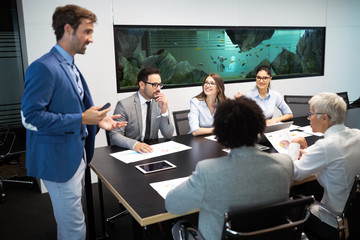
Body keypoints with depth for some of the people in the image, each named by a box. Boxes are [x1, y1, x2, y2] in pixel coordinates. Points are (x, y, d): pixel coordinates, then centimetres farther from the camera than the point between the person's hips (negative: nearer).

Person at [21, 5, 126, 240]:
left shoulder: (71, 68, 12)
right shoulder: (44, 68, -18)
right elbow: (31, 117, -23)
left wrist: (97, 120, 4)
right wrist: (81, 119, -22)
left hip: (77, 154, 9)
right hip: (59, 158, -9)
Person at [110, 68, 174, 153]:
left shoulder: (160, 103, 2)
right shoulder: (124, 105, -10)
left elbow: (168, 135, 1)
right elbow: (114, 135, -14)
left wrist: (164, 111, -13)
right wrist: (135, 144, -31)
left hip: (152, 149, 3)